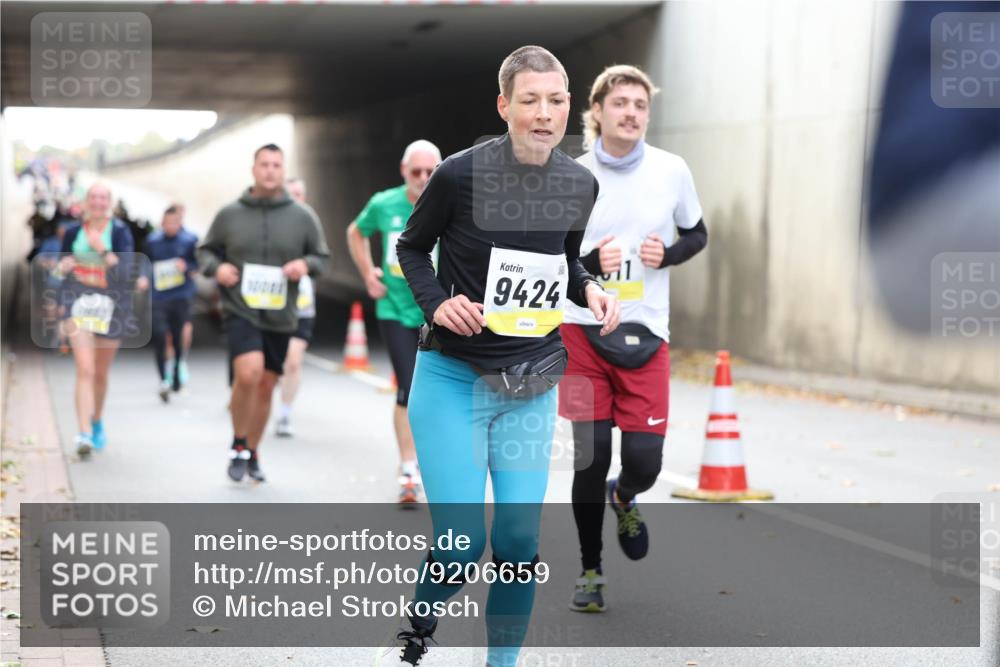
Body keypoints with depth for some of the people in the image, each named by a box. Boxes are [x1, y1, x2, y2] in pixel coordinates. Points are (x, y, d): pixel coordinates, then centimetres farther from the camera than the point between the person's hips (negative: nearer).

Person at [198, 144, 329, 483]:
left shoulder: (303, 216, 1)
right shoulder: (229, 214, 1)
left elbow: (322, 256, 9)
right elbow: (206, 250, 12)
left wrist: (306, 264, -12)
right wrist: (216, 267, -9)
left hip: (280, 316, 3)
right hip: (239, 311, -2)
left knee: (266, 386, 11)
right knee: (248, 373, -24)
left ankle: (252, 454, 30)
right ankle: (238, 445, -3)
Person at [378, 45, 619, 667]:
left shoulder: (580, 185, -1)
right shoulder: (461, 173, -14)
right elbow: (412, 246, 2)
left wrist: (590, 289, -3)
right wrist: (437, 303, -14)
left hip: (532, 386, 4)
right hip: (453, 379, -4)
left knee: (519, 542, 0)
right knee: (462, 543, -7)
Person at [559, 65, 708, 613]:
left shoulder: (672, 171, 0)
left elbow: (697, 235, 14)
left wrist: (667, 254, -7)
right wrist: (589, 263, -17)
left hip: (646, 334, 1)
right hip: (583, 329, -1)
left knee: (644, 460, -4)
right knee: (591, 458, -3)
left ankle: (624, 498, 35)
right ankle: (590, 572, 16)